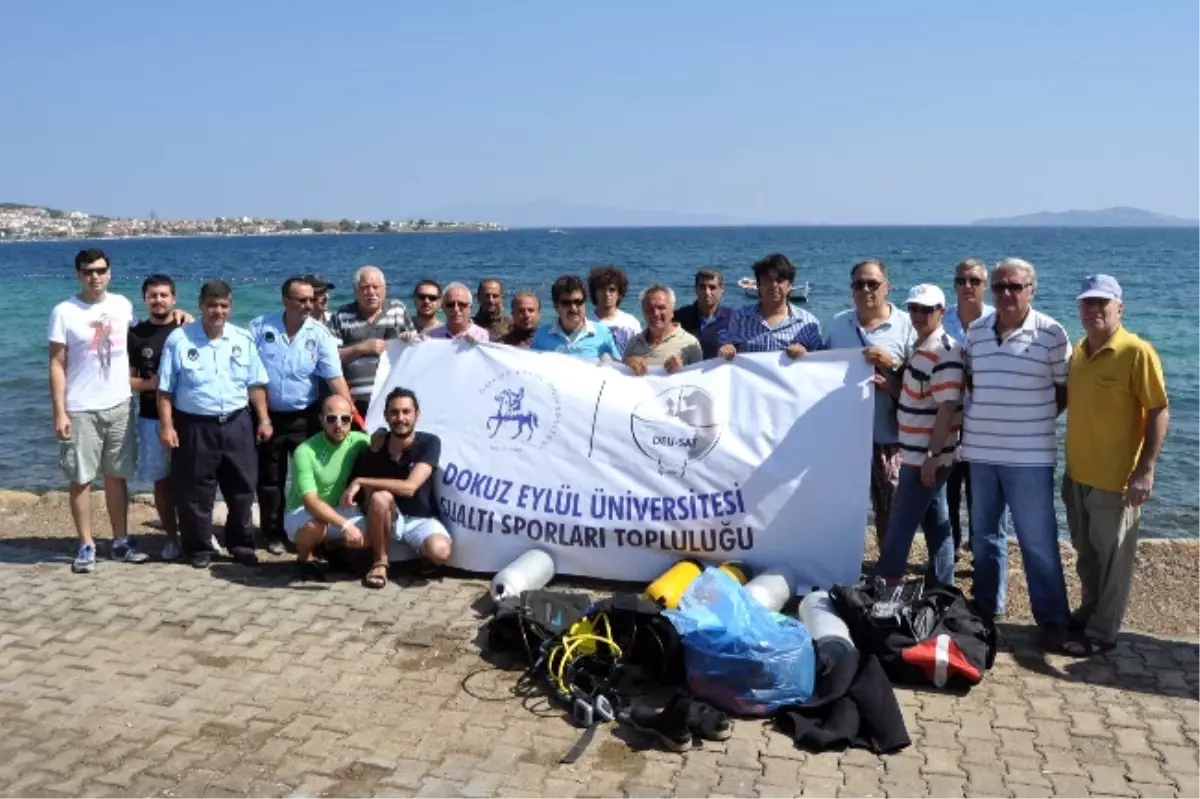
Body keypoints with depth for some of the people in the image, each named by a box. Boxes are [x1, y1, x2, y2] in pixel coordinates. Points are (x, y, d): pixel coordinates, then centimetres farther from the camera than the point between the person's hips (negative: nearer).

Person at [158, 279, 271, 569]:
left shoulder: (243, 339, 5)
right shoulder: (179, 339, -5)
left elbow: (256, 384, 9)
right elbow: (165, 389, -4)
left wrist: (263, 419, 4)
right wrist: (166, 426, -10)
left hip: (237, 424, 3)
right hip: (194, 426, -3)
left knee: (242, 487, 8)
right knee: (196, 492, 4)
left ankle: (242, 545, 22)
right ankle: (199, 549, 18)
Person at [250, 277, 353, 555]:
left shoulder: (319, 334, -7)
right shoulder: (260, 326, -5)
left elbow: (335, 377, -12)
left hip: (305, 417, 0)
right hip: (268, 416, 0)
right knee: (269, 479, 10)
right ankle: (273, 534, 24)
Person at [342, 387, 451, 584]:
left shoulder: (429, 443, -17)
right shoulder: (374, 451, -10)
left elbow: (409, 487, -28)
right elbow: (367, 504, -3)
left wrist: (360, 481, -27)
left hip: (421, 519, -1)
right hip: (390, 518, 1)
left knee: (440, 552, -33)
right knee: (380, 497, -34)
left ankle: (420, 553, 8)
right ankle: (380, 561, -11)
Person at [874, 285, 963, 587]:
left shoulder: (945, 352, -18)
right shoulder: (920, 347, 11)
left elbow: (947, 407, -22)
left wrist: (932, 455, -24)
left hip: (925, 455, -9)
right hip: (919, 453, 9)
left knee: (901, 525, -1)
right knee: (936, 523, 14)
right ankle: (941, 589, 22)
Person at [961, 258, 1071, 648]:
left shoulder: (1051, 333, -8)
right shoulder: (976, 330, 5)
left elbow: (1065, 389, 0)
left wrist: (1035, 420, -7)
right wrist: (977, 416, 6)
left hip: (1029, 455, -5)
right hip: (980, 451, 5)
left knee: (1038, 540, 1)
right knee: (983, 533, 16)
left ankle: (1051, 619, 14)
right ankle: (986, 606, 31)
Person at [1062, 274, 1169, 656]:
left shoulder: (1137, 352, -14)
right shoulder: (1078, 351, 6)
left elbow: (1159, 412, -14)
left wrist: (1145, 470, -20)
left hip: (1115, 478, -7)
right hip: (1077, 474, 7)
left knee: (1112, 559, 7)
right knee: (1086, 554, 20)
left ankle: (1101, 632, 18)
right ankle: (1088, 613, 37)